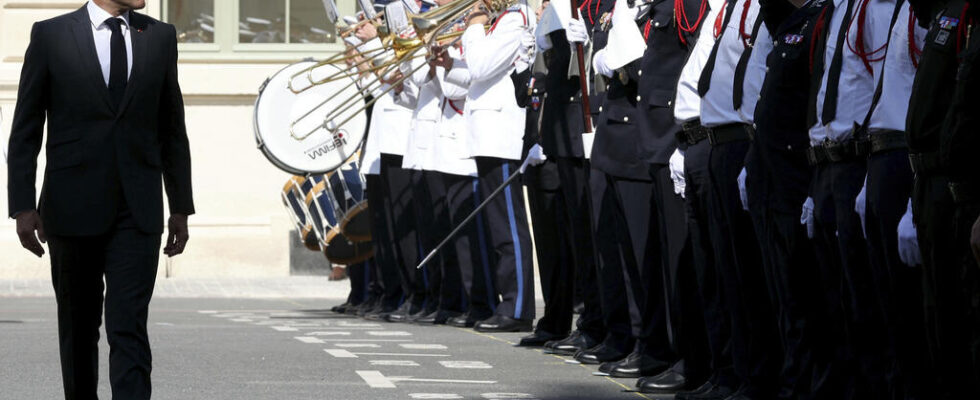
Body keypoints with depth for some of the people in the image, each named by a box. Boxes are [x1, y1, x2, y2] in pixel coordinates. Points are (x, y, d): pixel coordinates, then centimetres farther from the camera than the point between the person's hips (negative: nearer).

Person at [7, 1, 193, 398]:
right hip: (73, 208, -1)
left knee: (129, 326, -10)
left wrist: (181, 207, 11)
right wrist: (22, 206, -6)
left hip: (137, 212, 1)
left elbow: (172, 129, 13)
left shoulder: (160, 37, 8)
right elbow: (25, 130, 0)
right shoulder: (51, 35, 0)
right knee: (79, 326, 10)